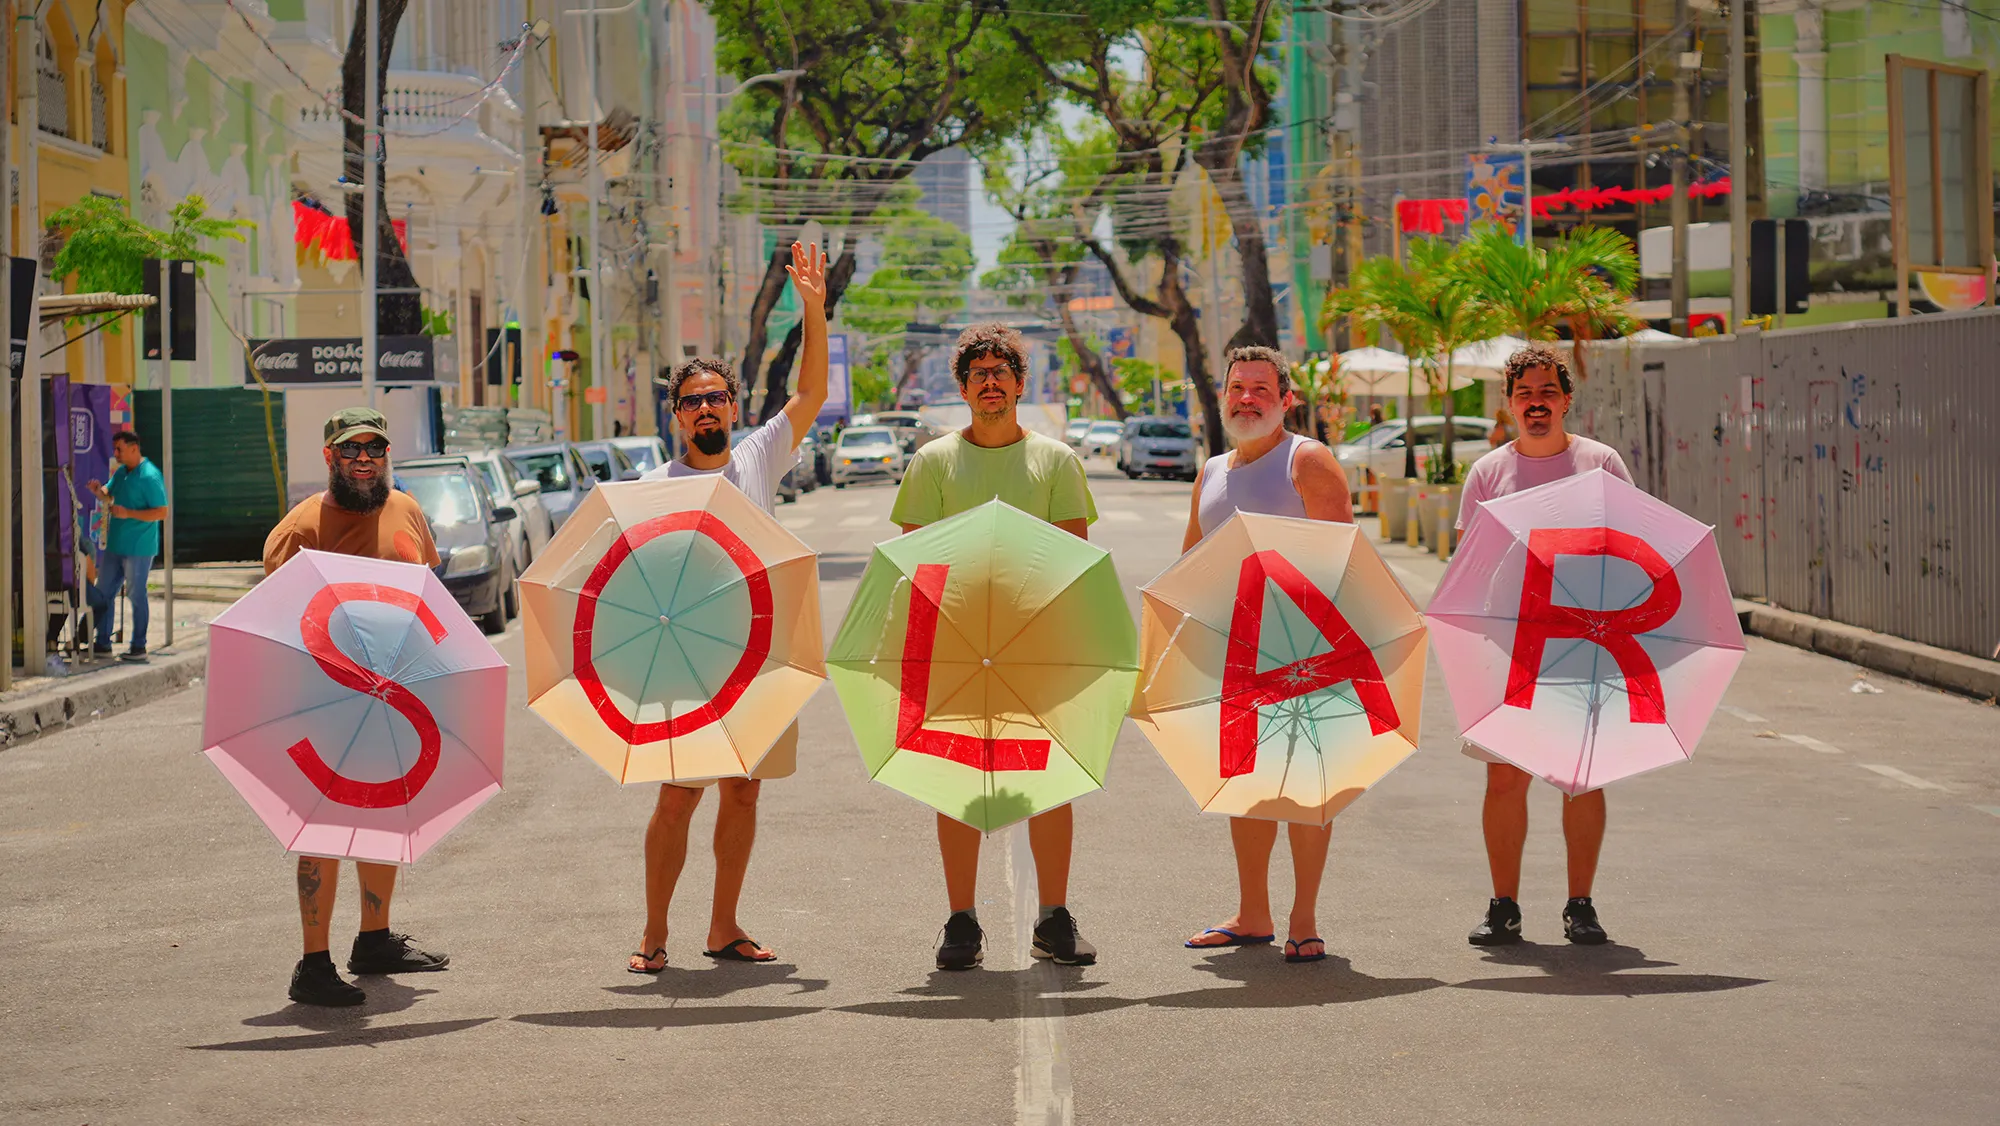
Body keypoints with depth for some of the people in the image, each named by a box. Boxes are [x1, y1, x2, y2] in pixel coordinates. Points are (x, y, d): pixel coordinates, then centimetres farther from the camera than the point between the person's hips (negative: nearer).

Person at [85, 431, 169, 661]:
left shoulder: (149, 476, -16)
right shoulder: (121, 472, 10)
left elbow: (162, 512, -19)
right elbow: (108, 495, 20)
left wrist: (128, 513, -23)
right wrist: (98, 490, -3)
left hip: (138, 547, -9)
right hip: (115, 545, 9)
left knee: (137, 595, 1)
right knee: (102, 593, 11)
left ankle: (139, 646, 11)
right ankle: (102, 644, 19)